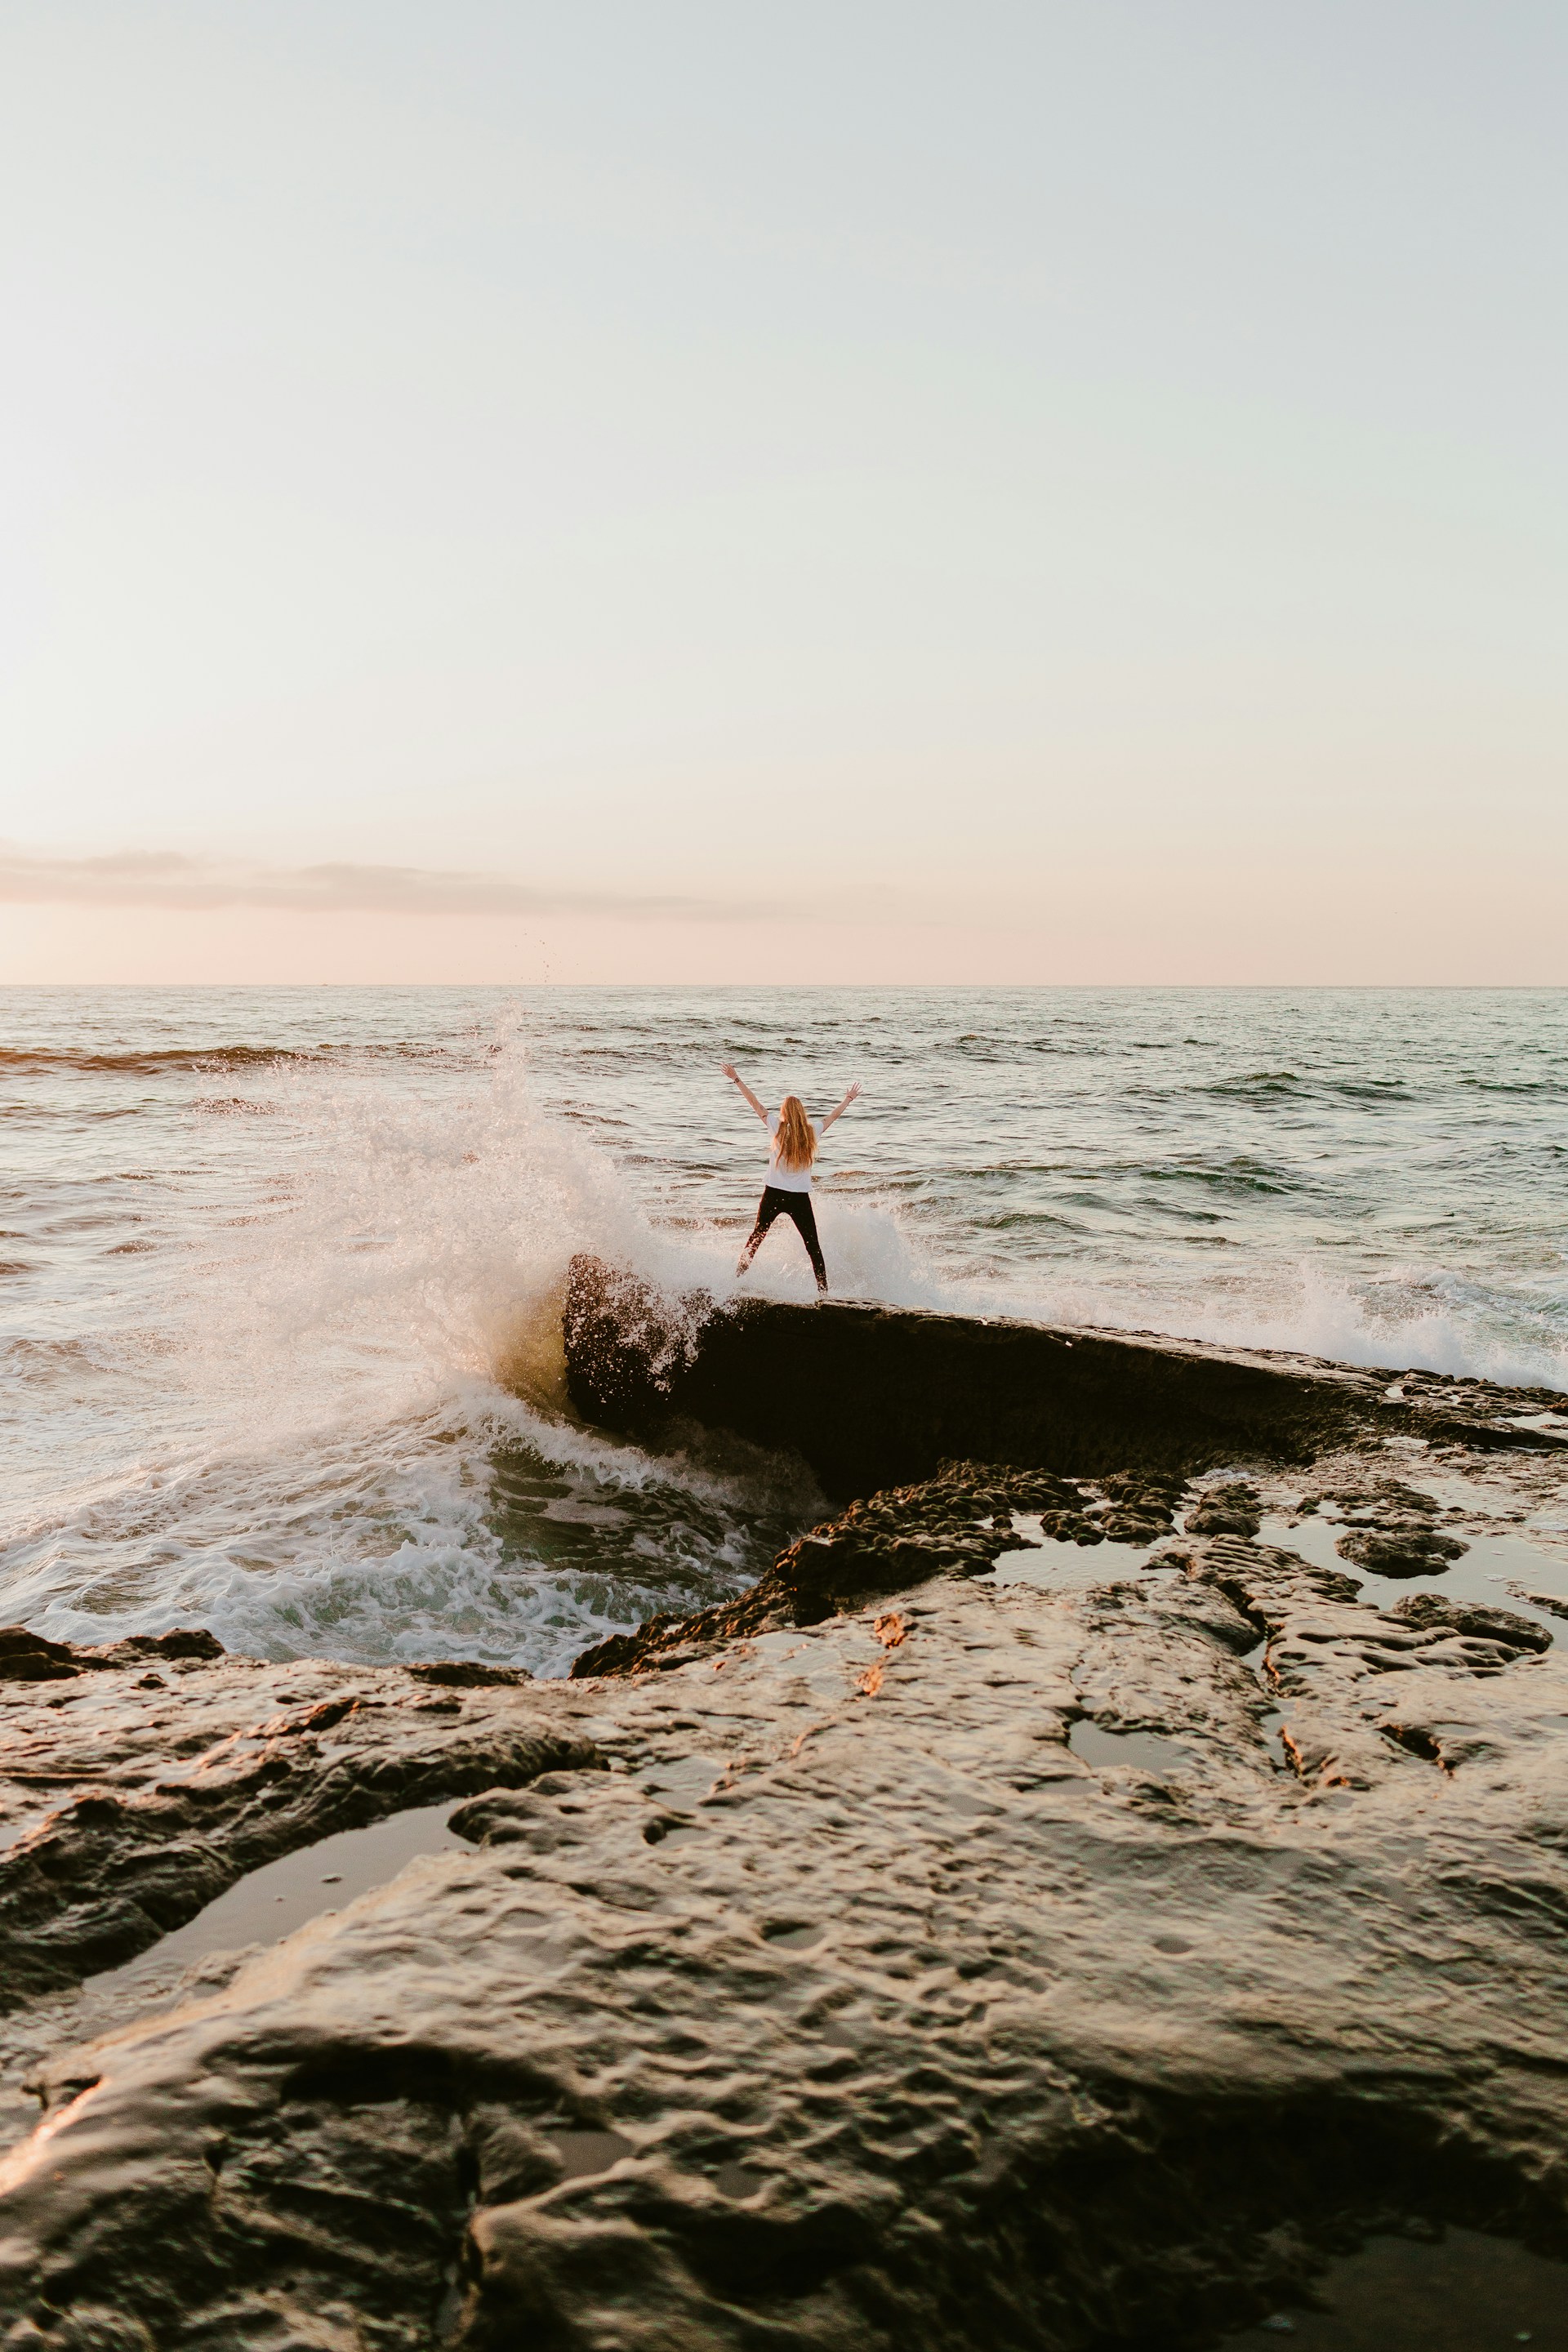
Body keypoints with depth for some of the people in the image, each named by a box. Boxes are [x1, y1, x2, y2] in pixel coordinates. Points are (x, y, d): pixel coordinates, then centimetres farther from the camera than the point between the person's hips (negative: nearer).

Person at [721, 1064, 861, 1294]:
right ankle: (823, 1288, 3)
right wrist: (849, 1098, 32)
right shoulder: (812, 1133, -1)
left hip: (773, 1195, 0)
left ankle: (738, 1274, 25)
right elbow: (834, 1115, 15)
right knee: (813, 1245, 5)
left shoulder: (778, 1128, -5)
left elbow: (756, 1104, 0)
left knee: (757, 1236, 19)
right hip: (800, 1198, 0)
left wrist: (736, 1078, 6)